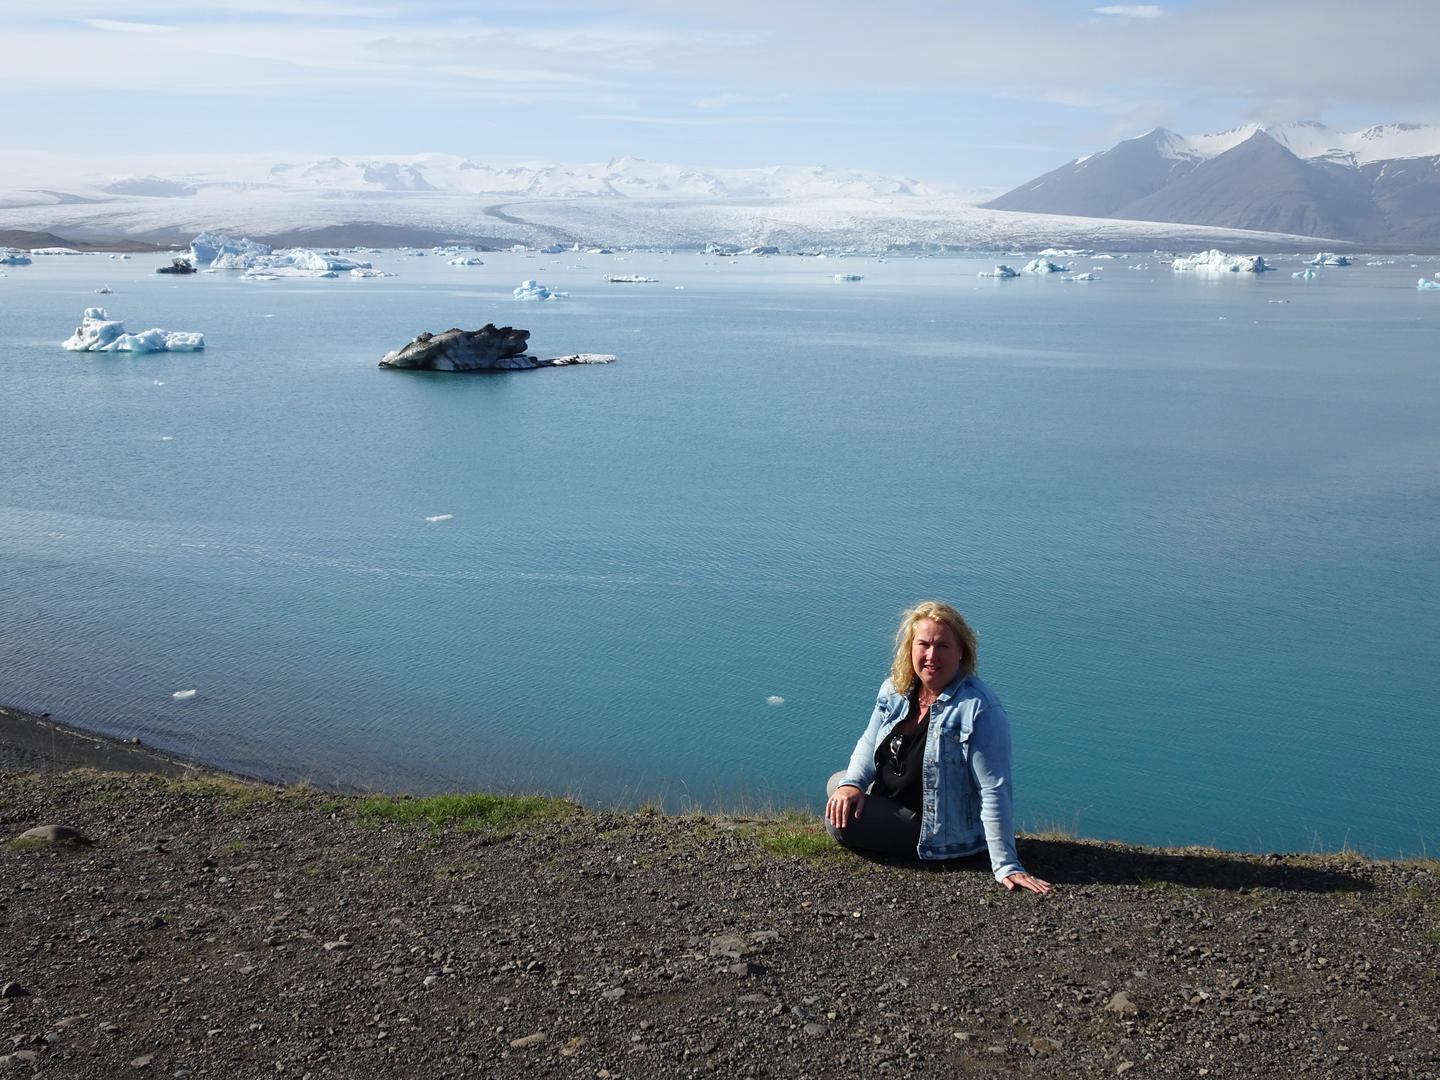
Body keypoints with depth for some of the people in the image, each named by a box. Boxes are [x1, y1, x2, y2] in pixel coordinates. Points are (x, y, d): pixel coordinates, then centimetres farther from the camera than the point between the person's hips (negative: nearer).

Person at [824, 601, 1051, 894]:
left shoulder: (979, 709, -26)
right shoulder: (895, 689, -4)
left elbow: (994, 792, -27)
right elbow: (870, 743, 8)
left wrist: (1006, 867, -29)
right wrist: (851, 783, -13)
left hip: (939, 832, -8)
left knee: (841, 823, -19)